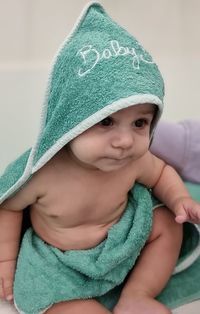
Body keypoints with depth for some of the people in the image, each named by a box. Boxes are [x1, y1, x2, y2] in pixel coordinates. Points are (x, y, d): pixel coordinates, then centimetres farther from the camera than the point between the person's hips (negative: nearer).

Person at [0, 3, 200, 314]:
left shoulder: (135, 160, -22)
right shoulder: (41, 172, -33)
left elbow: (161, 173, 3)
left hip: (122, 239, 4)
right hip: (61, 263, -3)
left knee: (168, 225, -4)